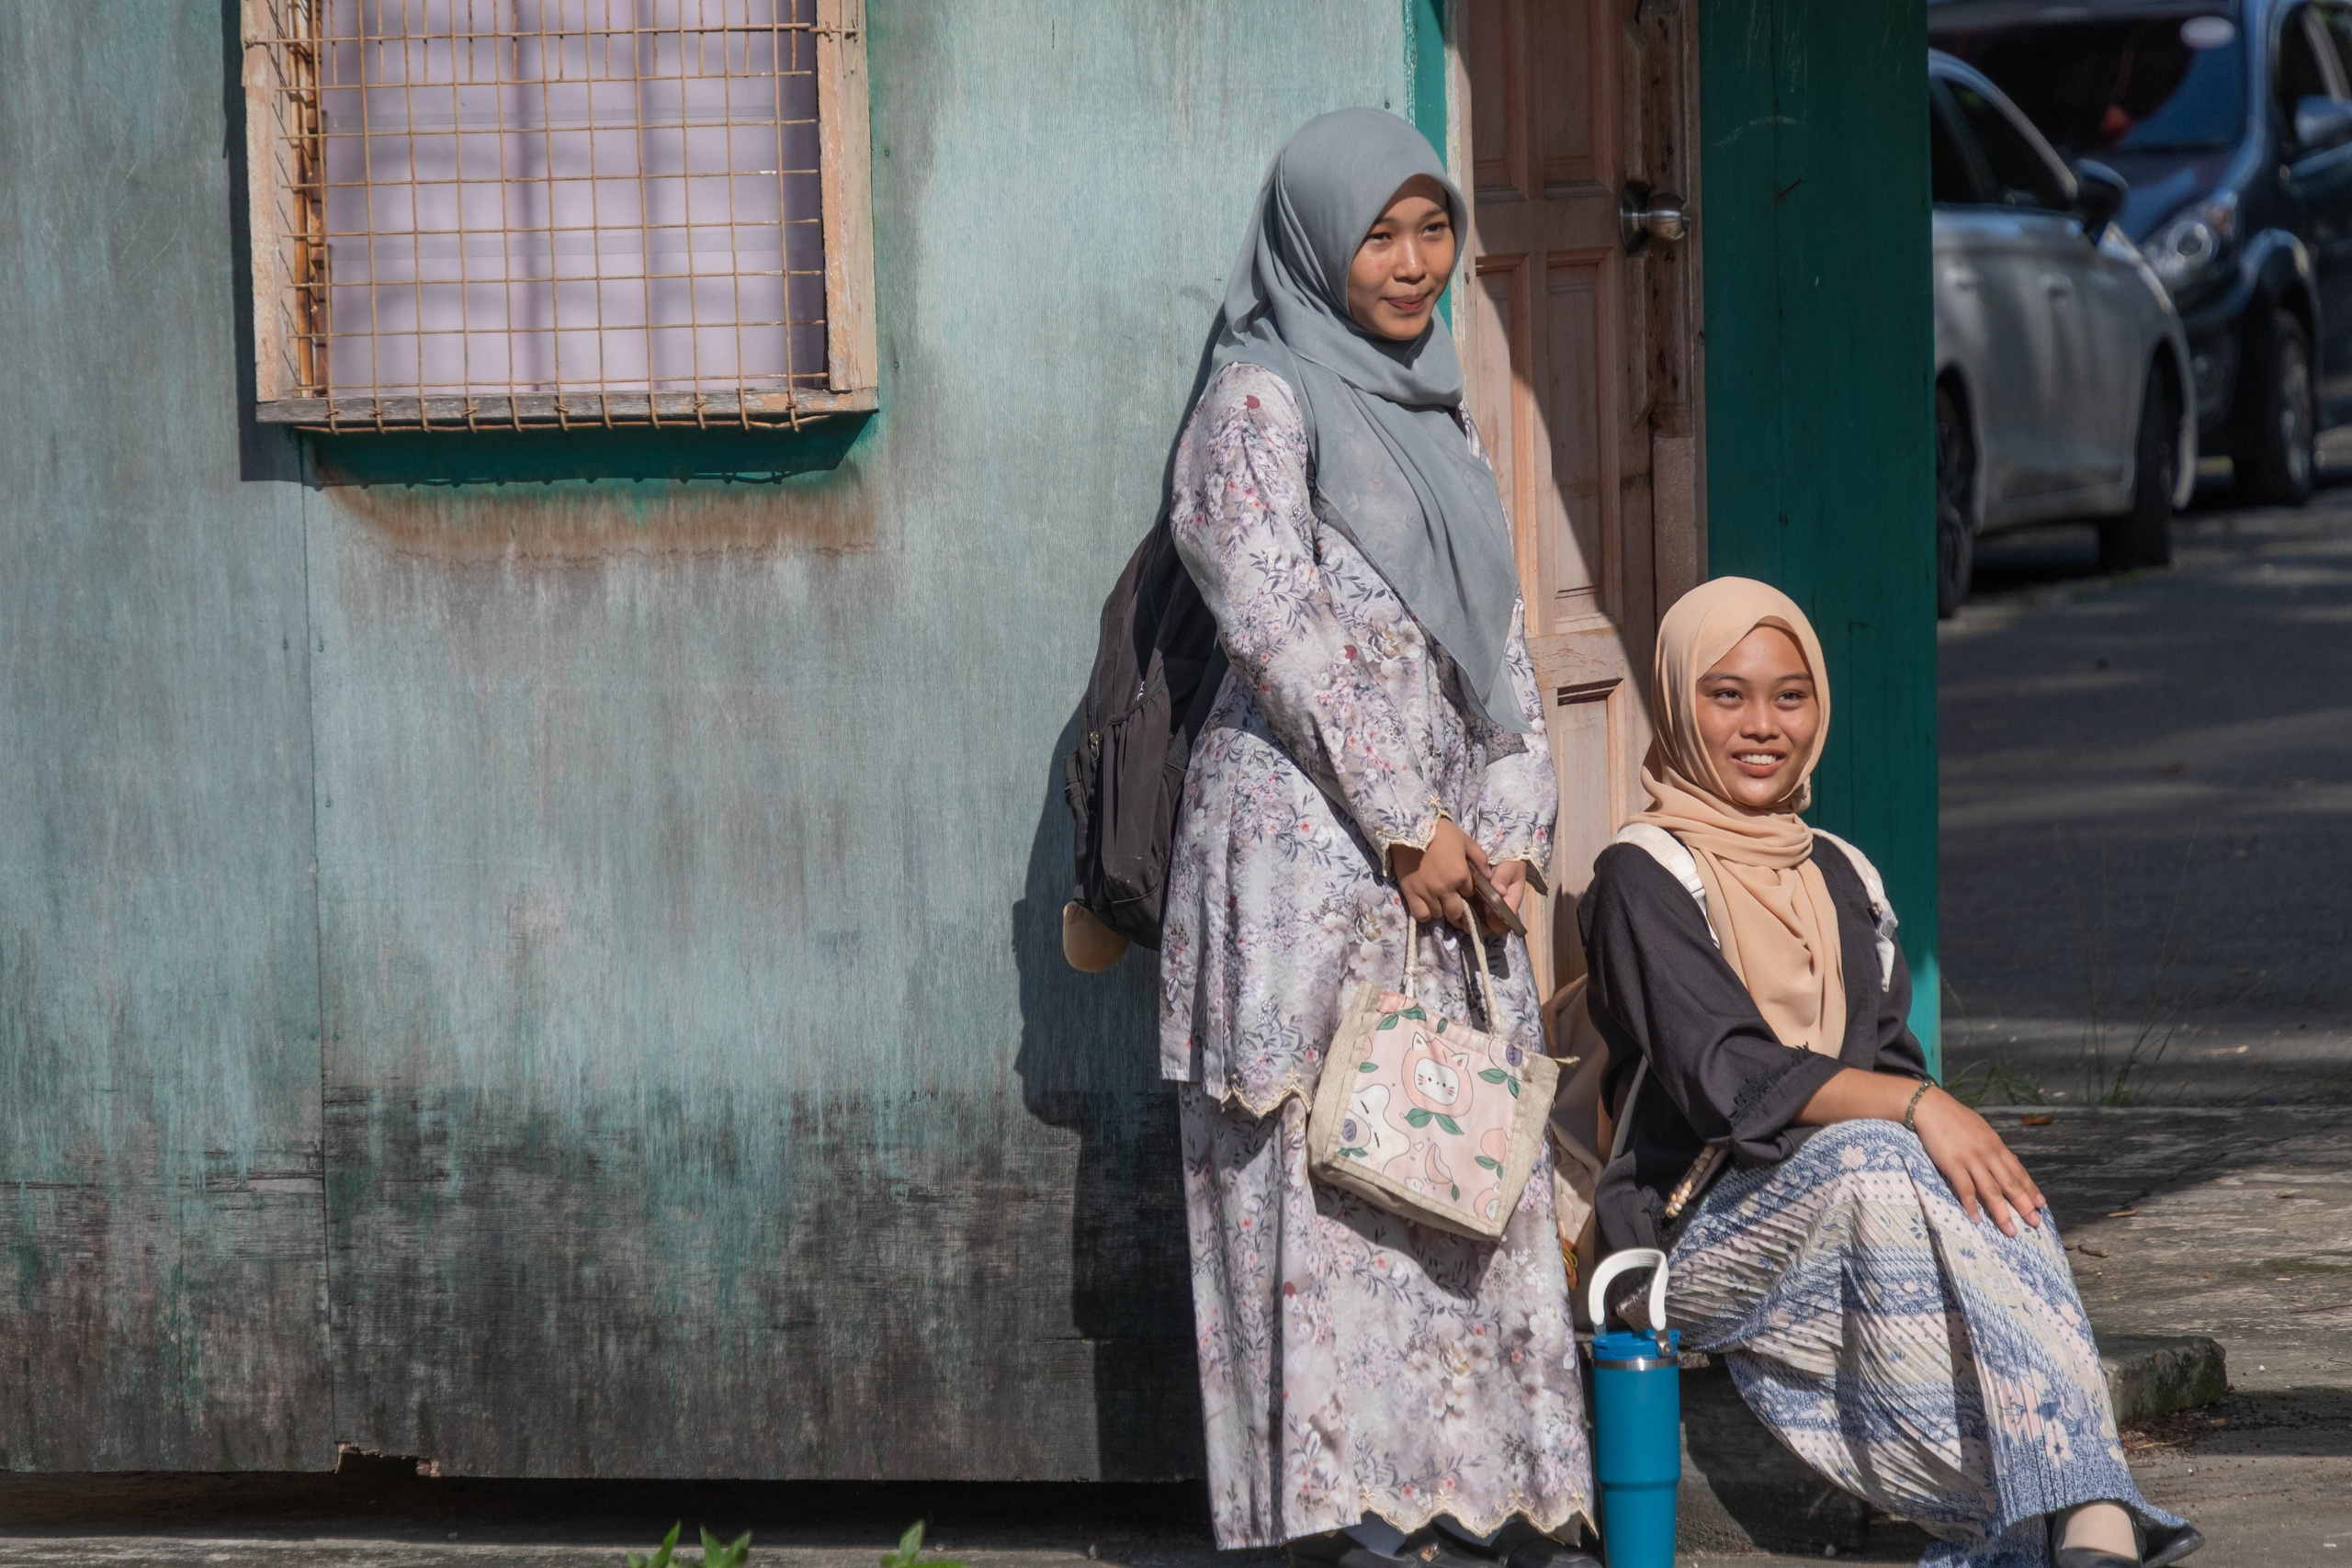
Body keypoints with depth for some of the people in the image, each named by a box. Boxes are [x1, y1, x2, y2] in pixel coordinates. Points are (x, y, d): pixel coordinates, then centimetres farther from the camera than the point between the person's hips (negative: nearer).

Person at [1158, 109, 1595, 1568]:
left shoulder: (1434, 412, 19)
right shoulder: (1265, 402, -4)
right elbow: (1278, 626, -12)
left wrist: (1513, 819, 3)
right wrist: (1407, 824, -13)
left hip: (1447, 837, 7)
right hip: (1311, 837, -7)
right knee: (1331, 1163, -9)